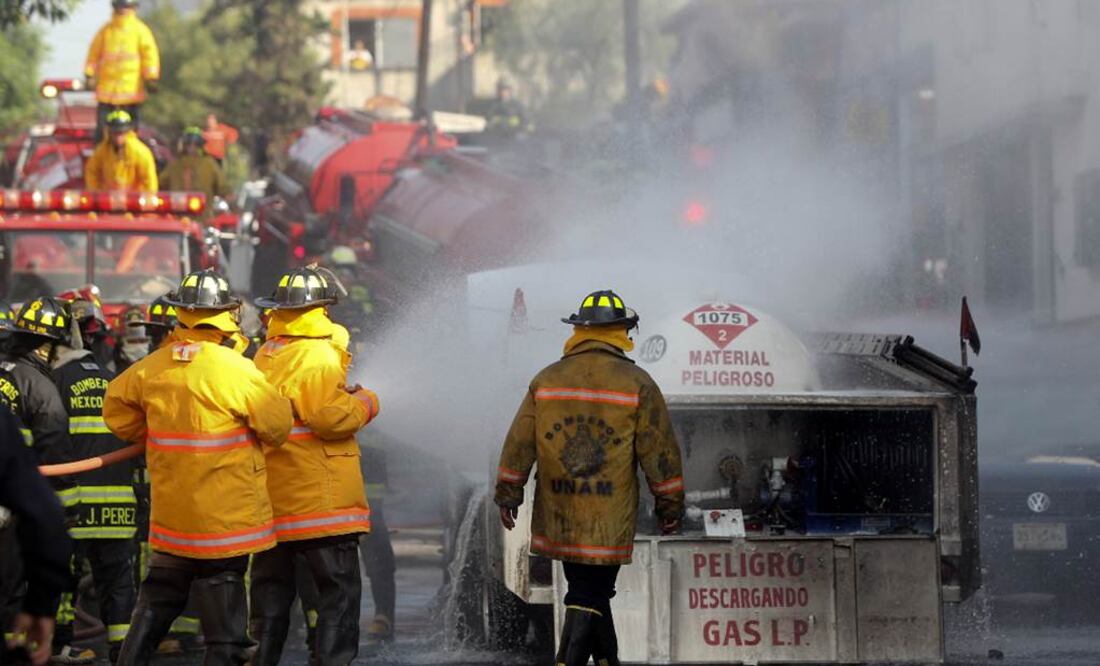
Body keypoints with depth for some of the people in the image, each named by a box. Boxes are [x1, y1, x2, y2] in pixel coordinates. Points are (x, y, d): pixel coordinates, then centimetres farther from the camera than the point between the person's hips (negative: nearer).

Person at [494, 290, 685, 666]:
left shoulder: (546, 380, 4)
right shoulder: (637, 384, -5)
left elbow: (519, 444, 7)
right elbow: (660, 451, -3)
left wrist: (508, 494, 16)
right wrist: (670, 505, 6)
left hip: (557, 517, 4)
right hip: (609, 522, -4)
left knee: (589, 590, 17)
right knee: (590, 596, 0)